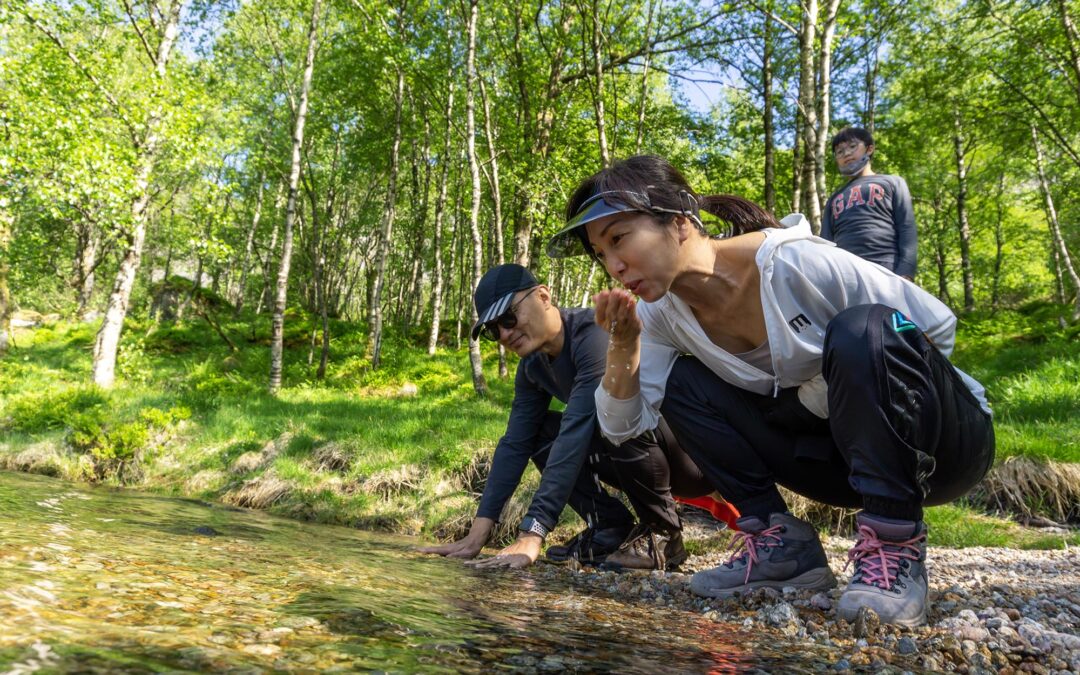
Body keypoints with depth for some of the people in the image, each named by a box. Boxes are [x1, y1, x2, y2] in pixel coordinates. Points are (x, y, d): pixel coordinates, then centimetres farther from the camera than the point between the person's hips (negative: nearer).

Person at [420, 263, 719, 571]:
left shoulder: (596, 333, -26)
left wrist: (531, 535, -37)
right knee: (541, 433, -3)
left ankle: (663, 532, -12)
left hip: (696, 456, -7)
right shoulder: (534, 365, 0)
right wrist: (478, 533, -9)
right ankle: (612, 528, -1)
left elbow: (577, 431, -34)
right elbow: (515, 443, -2)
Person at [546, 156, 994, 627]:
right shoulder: (663, 313, -8)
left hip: (943, 436, -5)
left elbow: (939, 325, -15)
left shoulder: (795, 265, -26)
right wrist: (624, 344, -21)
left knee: (863, 329, -34)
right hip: (843, 454, 5)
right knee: (683, 381, -9)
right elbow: (623, 426, -7)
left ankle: (894, 552, -24)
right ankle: (780, 541, -5)